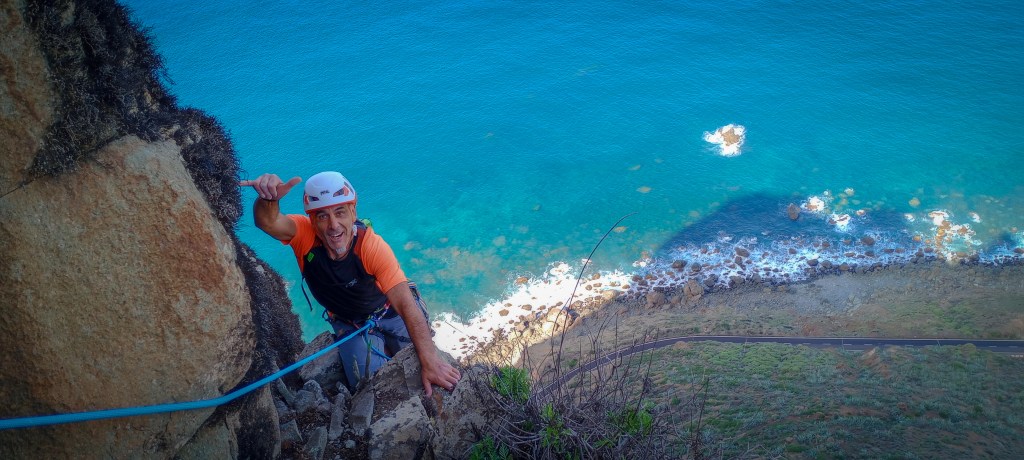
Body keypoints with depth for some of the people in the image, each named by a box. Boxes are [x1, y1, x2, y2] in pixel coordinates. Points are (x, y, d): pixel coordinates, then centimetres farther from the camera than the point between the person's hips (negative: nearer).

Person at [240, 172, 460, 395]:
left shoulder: (373, 247, -35)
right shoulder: (305, 234, -28)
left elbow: (407, 305, -39)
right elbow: (269, 222, -49)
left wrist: (430, 362, -45)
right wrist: (269, 199, -74)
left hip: (390, 312, -1)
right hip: (349, 325, 1)